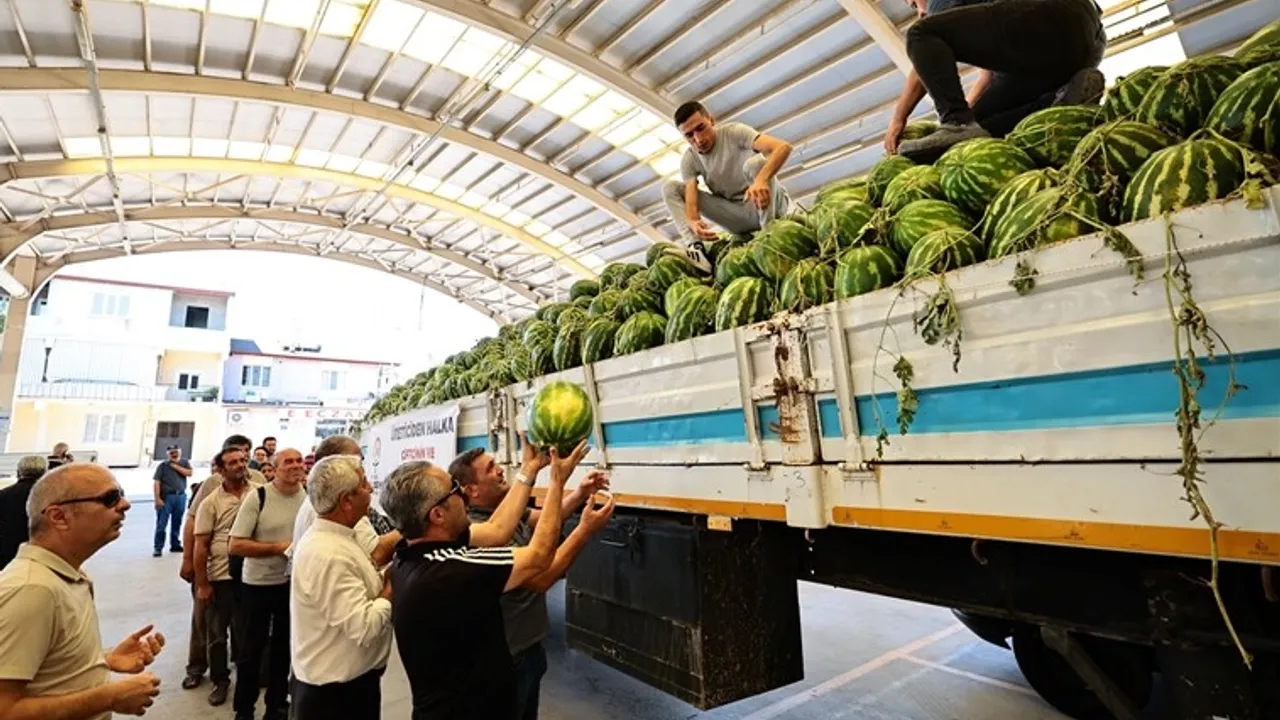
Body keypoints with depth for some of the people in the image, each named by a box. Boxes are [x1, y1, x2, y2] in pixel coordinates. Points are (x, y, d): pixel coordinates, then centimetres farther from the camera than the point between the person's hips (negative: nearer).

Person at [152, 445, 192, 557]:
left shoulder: (184, 463, 10)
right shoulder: (162, 466, -1)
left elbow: (189, 473, -6)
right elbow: (156, 483, -6)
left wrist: (175, 466, -8)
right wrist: (158, 499, -13)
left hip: (181, 497, 3)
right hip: (166, 497, -3)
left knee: (177, 523, 11)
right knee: (161, 524, -2)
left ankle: (175, 545, 21)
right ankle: (157, 547, 3)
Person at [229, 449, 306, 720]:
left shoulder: (309, 498, -6)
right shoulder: (257, 497, -16)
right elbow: (236, 545, -16)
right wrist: (278, 547, -22)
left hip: (294, 584, 3)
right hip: (258, 585, -3)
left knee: (284, 647, 17)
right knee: (251, 650, 10)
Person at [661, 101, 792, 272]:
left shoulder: (734, 132, -15)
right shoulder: (689, 160, -3)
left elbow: (783, 147, -29)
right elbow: (690, 198, -18)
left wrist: (761, 180, -48)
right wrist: (693, 222, -43)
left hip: (769, 203, -4)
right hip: (739, 217, 4)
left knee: (755, 162, -34)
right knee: (670, 188, -7)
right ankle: (695, 248, -28)